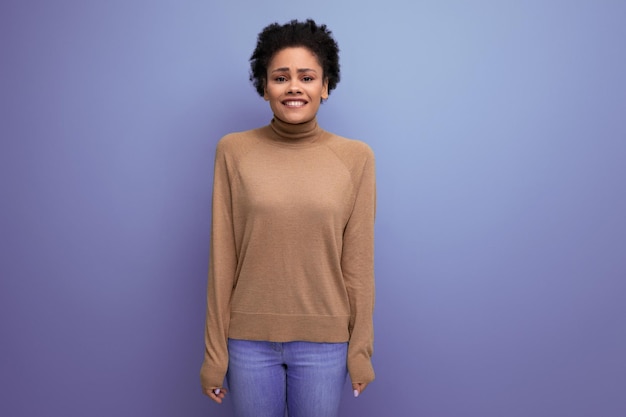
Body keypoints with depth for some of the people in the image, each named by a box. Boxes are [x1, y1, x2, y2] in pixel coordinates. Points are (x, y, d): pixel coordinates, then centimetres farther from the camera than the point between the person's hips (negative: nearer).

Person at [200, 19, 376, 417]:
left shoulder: (356, 157, -4)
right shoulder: (234, 151, -4)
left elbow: (358, 262, -1)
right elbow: (223, 259, -3)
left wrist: (361, 347, 1)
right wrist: (214, 352, -1)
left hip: (324, 340, 0)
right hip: (249, 338, 0)